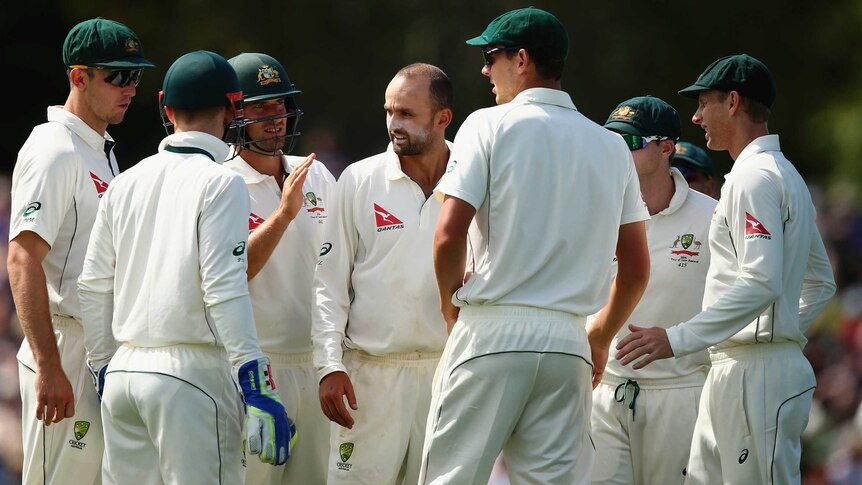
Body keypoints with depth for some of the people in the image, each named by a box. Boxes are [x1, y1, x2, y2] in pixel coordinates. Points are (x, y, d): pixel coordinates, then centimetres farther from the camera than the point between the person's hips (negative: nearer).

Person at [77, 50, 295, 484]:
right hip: (192, 372, -6)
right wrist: (258, 390, -16)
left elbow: (93, 289, 14)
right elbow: (224, 290, -15)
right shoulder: (219, 183, -7)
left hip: (123, 369, 6)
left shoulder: (125, 184, 12)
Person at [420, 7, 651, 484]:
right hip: (567, 342, 5)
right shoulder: (611, 146, 12)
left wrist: (451, 305, 5)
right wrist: (601, 337, 26)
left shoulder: (489, 126, -2)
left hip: (490, 334, -5)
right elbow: (637, 267, 14)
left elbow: (449, 234, -11)